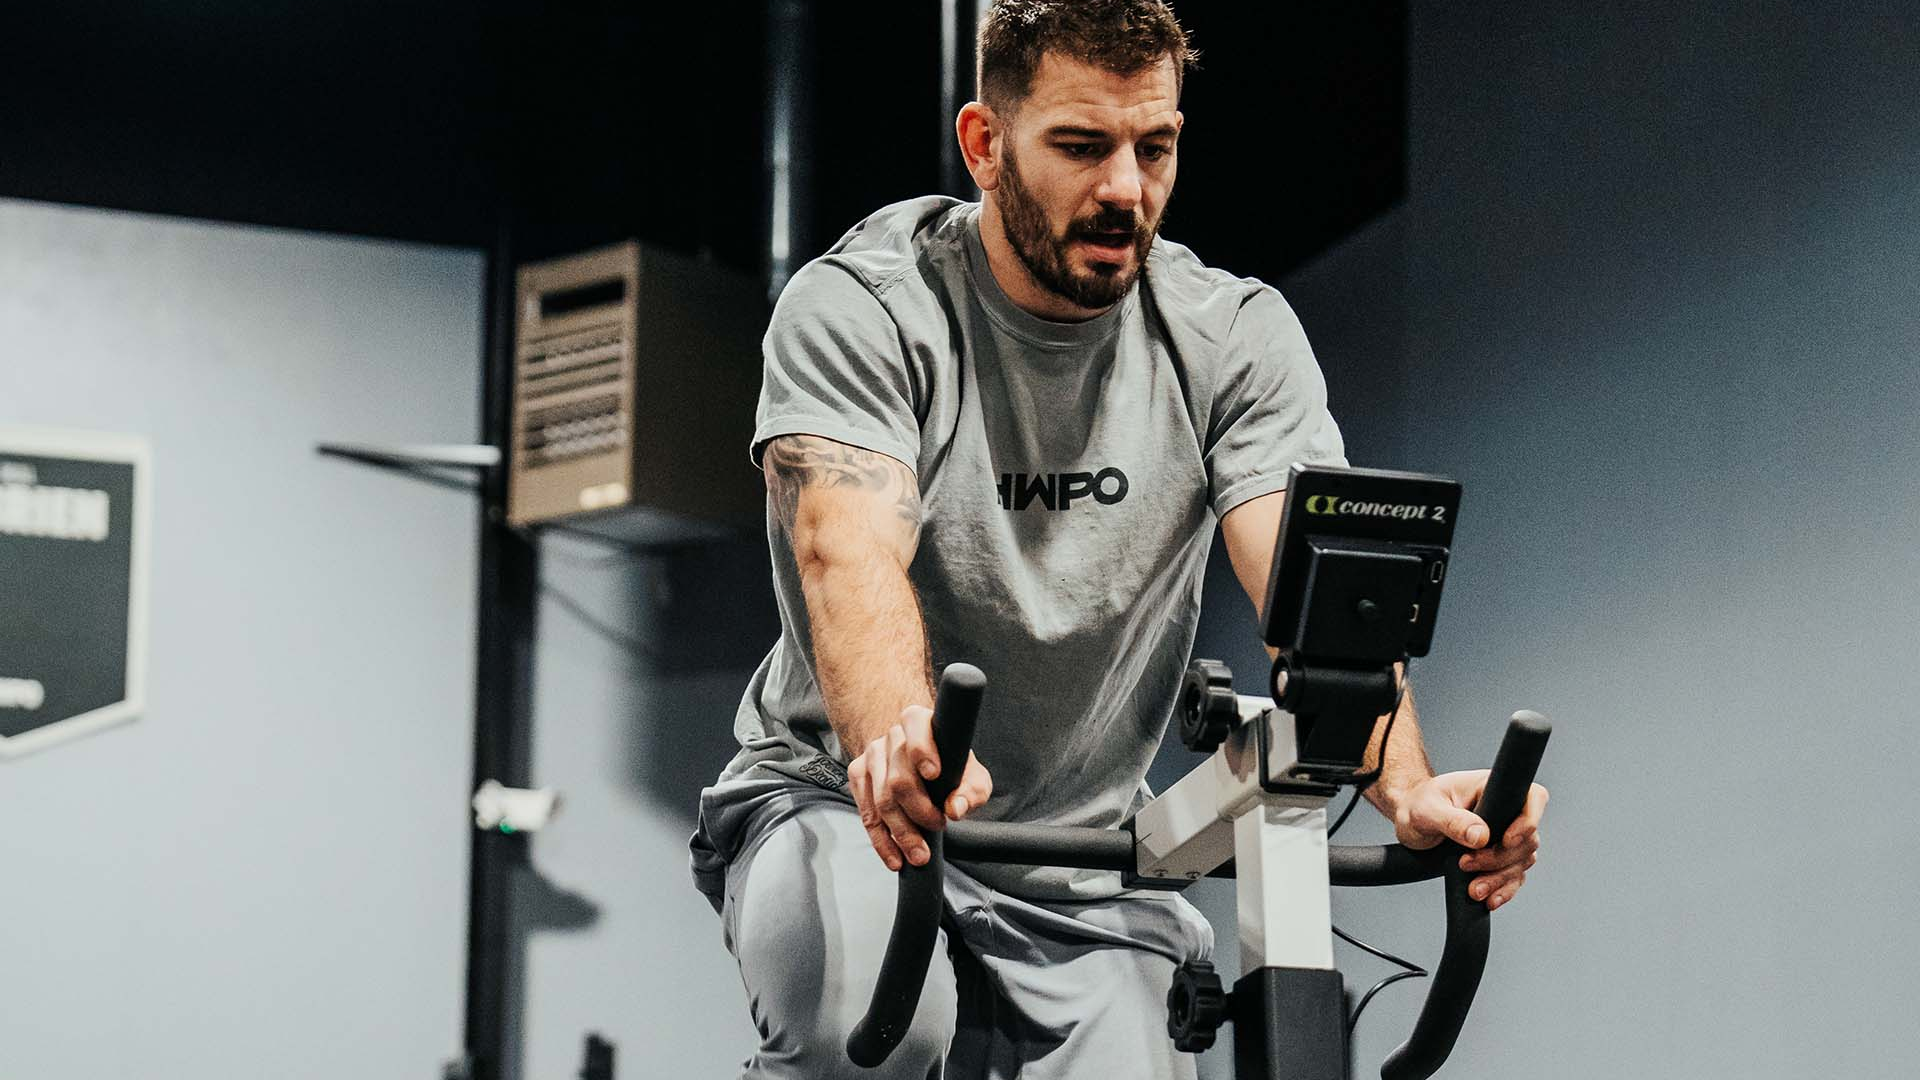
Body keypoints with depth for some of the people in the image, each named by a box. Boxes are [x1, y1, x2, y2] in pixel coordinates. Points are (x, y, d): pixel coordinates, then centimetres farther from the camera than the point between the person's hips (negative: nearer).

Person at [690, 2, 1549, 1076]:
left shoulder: (1236, 336, -4)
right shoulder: (860, 310, -13)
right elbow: (848, 557, -30)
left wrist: (1408, 789, -39)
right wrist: (899, 747, -53)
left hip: (1081, 884, 3)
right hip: (836, 799, -3)